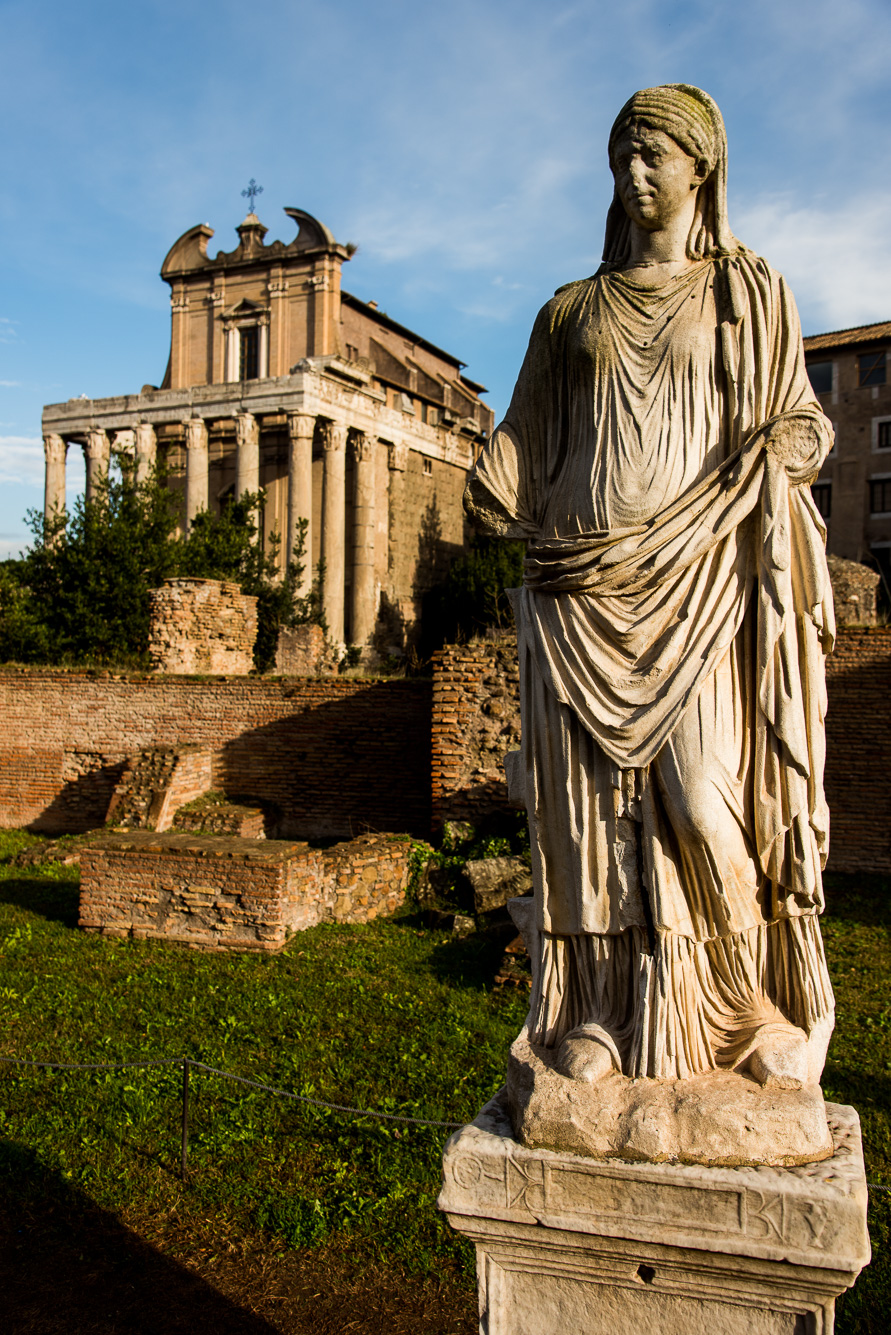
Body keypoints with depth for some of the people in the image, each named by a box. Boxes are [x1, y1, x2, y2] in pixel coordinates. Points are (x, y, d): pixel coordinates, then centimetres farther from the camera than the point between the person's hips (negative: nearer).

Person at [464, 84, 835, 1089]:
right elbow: (523, 441, 16)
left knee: (702, 792, -10)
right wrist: (492, 496, -4)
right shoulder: (569, 314, 19)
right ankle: (598, 1006, 6)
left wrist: (788, 444, -10)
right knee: (592, 794, -2)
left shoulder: (750, 294, 14)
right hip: (584, 576, 2)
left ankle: (757, 998, 7)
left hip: (699, 575, -2)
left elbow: (801, 421, 11)